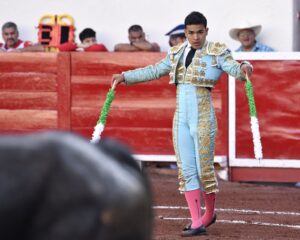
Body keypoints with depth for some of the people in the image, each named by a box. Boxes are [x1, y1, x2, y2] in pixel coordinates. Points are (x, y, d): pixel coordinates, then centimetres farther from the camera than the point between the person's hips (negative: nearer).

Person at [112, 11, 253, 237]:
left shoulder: (217, 52, -3)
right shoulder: (177, 53, 13)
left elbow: (234, 69, -17)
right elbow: (154, 71, 22)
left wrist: (244, 68, -39)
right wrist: (125, 77, 19)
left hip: (203, 116, -5)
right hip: (181, 117, 5)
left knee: (204, 168, -2)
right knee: (187, 170, 2)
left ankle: (210, 212, 22)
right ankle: (197, 222, 6)